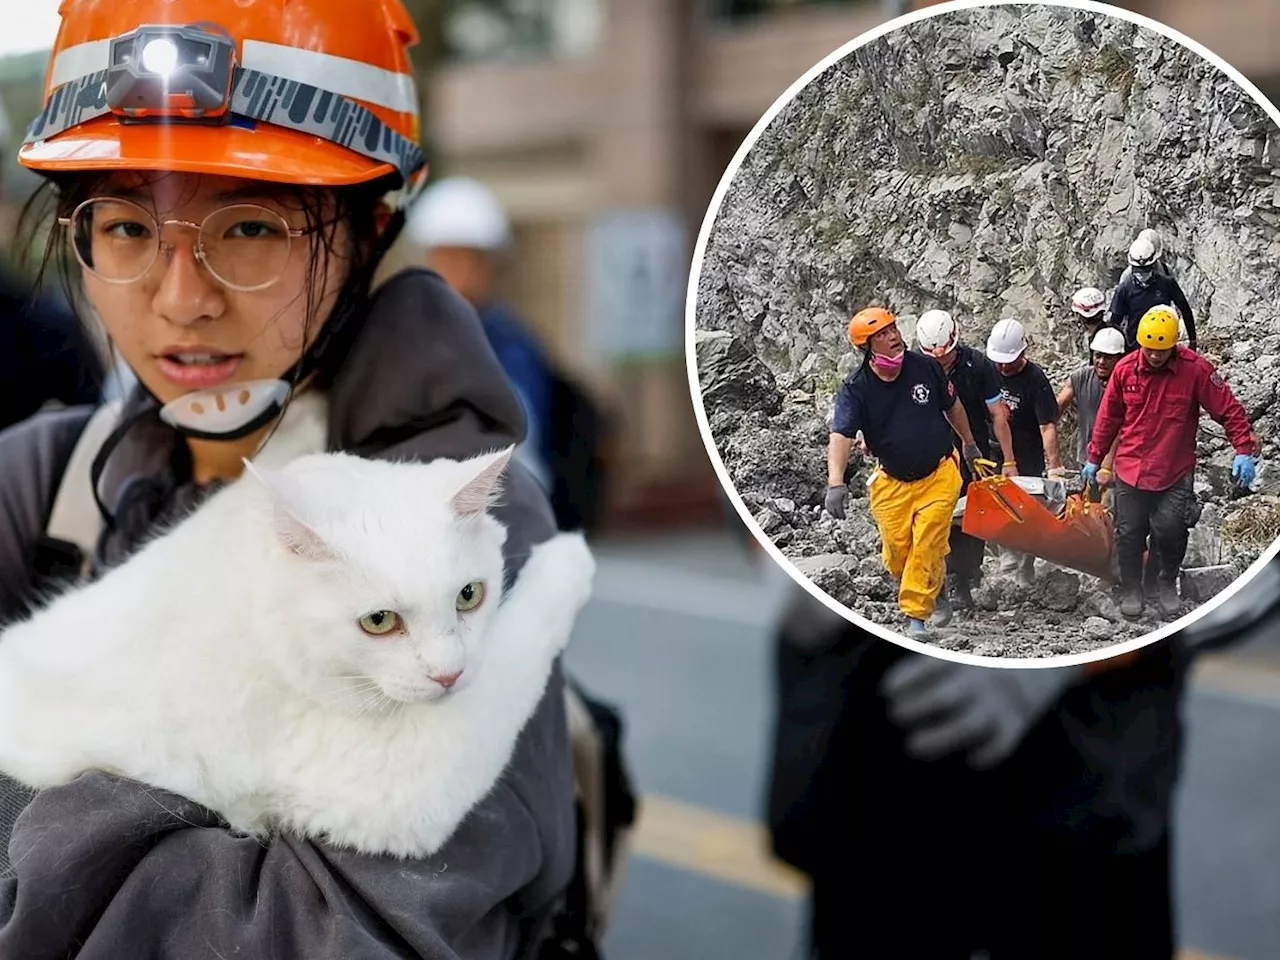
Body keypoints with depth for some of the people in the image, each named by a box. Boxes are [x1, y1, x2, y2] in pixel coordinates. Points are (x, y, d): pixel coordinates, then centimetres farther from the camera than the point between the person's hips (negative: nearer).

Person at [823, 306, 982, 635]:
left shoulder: (926, 367, -8)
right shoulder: (855, 389, -14)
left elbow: (952, 407, 10)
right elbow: (841, 436, -26)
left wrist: (969, 444, 23)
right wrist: (835, 483, -40)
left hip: (939, 475, 0)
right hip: (891, 482, 0)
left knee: (927, 549, -9)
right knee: (897, 552, 2)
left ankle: (916, 615, 0)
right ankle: (929, 591, 34)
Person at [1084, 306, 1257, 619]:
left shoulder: (1195, 369, -12)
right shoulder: (1125, 369, -5)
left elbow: (1229, 410, -7)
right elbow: (1108, 418, 7)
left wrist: (1244, 451, -14)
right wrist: (1094, 459, 13)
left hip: (1176, 473, -2)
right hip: (1131, 470, 2)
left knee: (1170, 529, -9)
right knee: (1129, 532, 8)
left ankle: (1167, 582, 20)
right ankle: (1130, 589, 30)